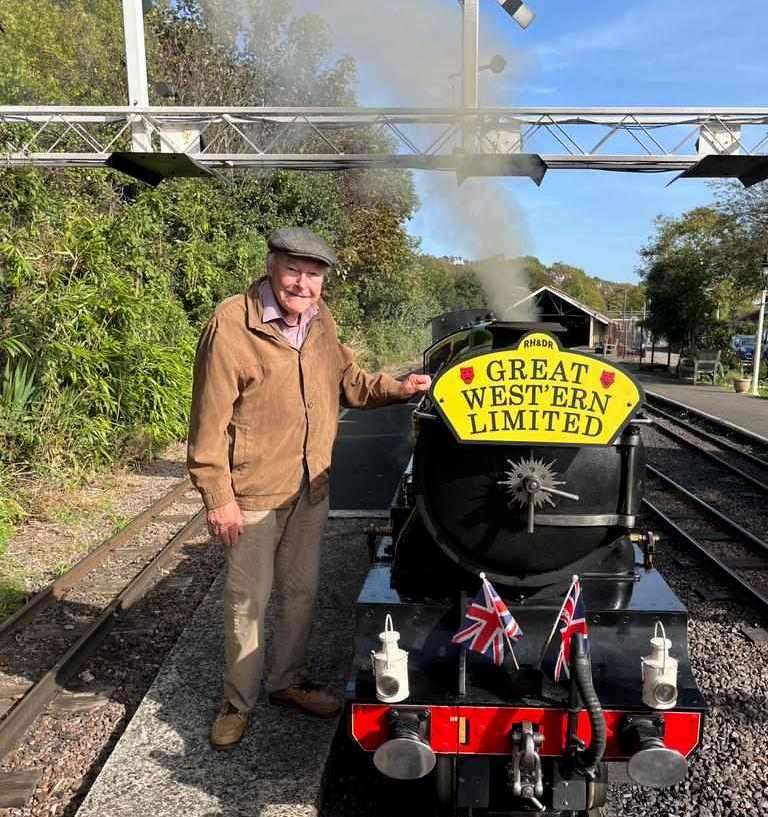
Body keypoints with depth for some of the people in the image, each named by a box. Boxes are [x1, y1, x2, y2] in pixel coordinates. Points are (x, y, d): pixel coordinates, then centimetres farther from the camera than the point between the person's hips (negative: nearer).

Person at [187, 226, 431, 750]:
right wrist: (218, 497, -17)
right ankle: (239, 700, 29)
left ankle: (286, 680, 40)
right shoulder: (232, 324, -17)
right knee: (247, 602, 9)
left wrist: (396, 389, -1)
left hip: (311, 489, 7)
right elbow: (210, 419, -17)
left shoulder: (322, 323, 4)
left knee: (301, 592, 19)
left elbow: (349, 383, 17)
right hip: (252, 493, -6)